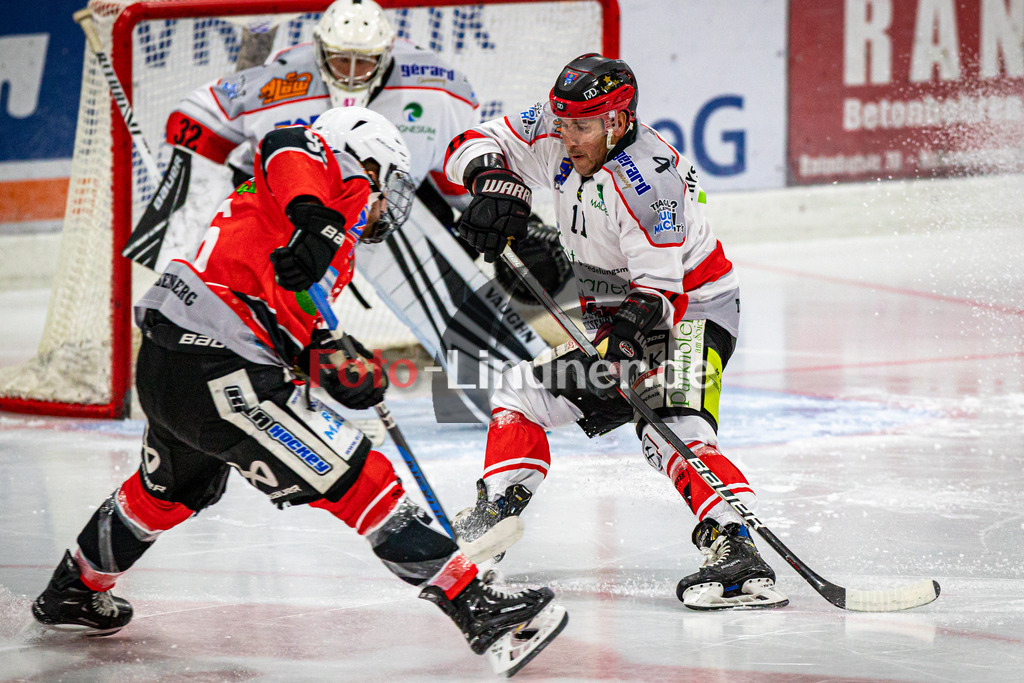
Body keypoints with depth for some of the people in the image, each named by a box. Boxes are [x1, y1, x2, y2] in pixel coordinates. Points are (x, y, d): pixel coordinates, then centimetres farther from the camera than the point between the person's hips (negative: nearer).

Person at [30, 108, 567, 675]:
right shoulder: (342, 181, 1)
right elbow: (286, 146, -21)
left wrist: (329, 360, 7)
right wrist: (316, 219, -38)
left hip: (164, 365, 10)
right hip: (221, 376, -10)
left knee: (169, 490, 36)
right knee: (361, 482, -8)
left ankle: (74, 593, 55)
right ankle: (477, 608, -9)